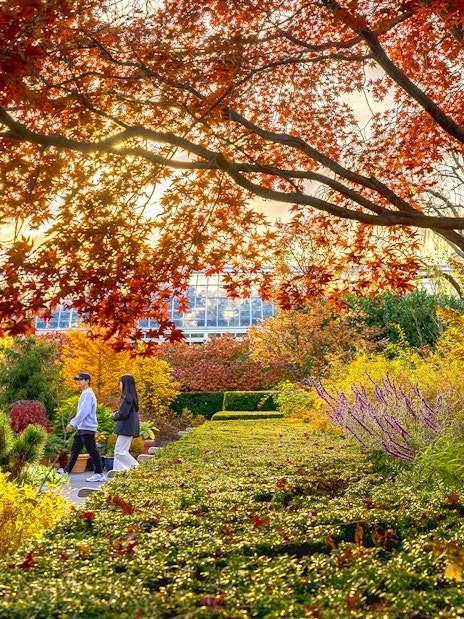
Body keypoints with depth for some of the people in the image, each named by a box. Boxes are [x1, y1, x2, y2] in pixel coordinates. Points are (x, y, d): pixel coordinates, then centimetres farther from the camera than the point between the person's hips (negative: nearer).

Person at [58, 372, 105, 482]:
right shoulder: (84, 394, 18)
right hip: (82, 428, 10)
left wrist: (72, 423, -22)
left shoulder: (88, 394, -14)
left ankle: (99, 474, -3)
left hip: (87, 428, -10)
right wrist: (73, 423, 19)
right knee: (75, 449, 16)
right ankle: (66, 471, 24)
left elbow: (84, 411, -22)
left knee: (93, 451, -7)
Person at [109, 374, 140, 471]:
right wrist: (116, 414, 7)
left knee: (119, 451, -8)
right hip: (127, 428, 10)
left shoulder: (127, 397, -17)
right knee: (119, 451, 12)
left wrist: (114, 415, -1)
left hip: (126, 428, -10)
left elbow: (123, 413, -21)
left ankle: (136, 467, -6)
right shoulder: (131, 396, 14)